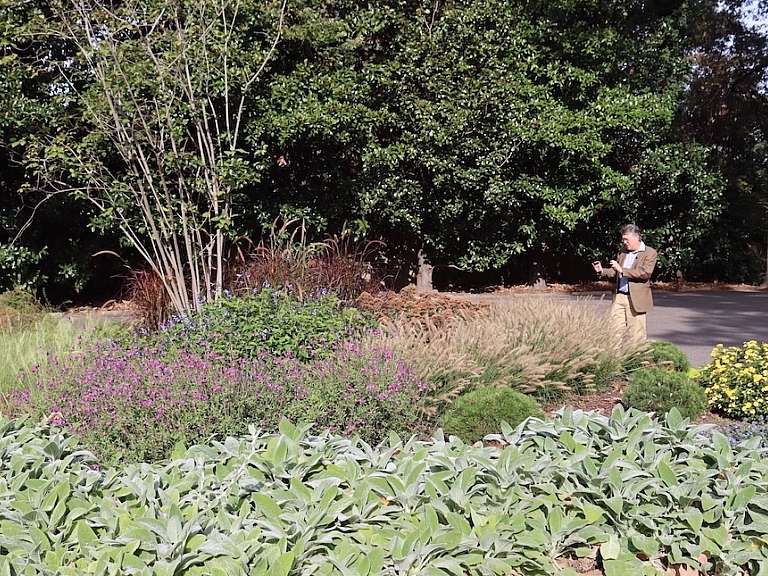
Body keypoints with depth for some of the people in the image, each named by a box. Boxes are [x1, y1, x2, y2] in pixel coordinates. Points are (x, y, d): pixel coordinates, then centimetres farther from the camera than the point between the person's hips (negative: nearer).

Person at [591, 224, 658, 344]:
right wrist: (602, 271, 2)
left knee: (635, 334, -1)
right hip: (619, 297, 6)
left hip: (635, 300, -6)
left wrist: (622, 270, -19)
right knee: (615, 331, 2)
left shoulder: (650, 253, -4)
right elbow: (615, 272, 22)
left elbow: (645, 273, -17)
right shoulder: (622, 253, 17)